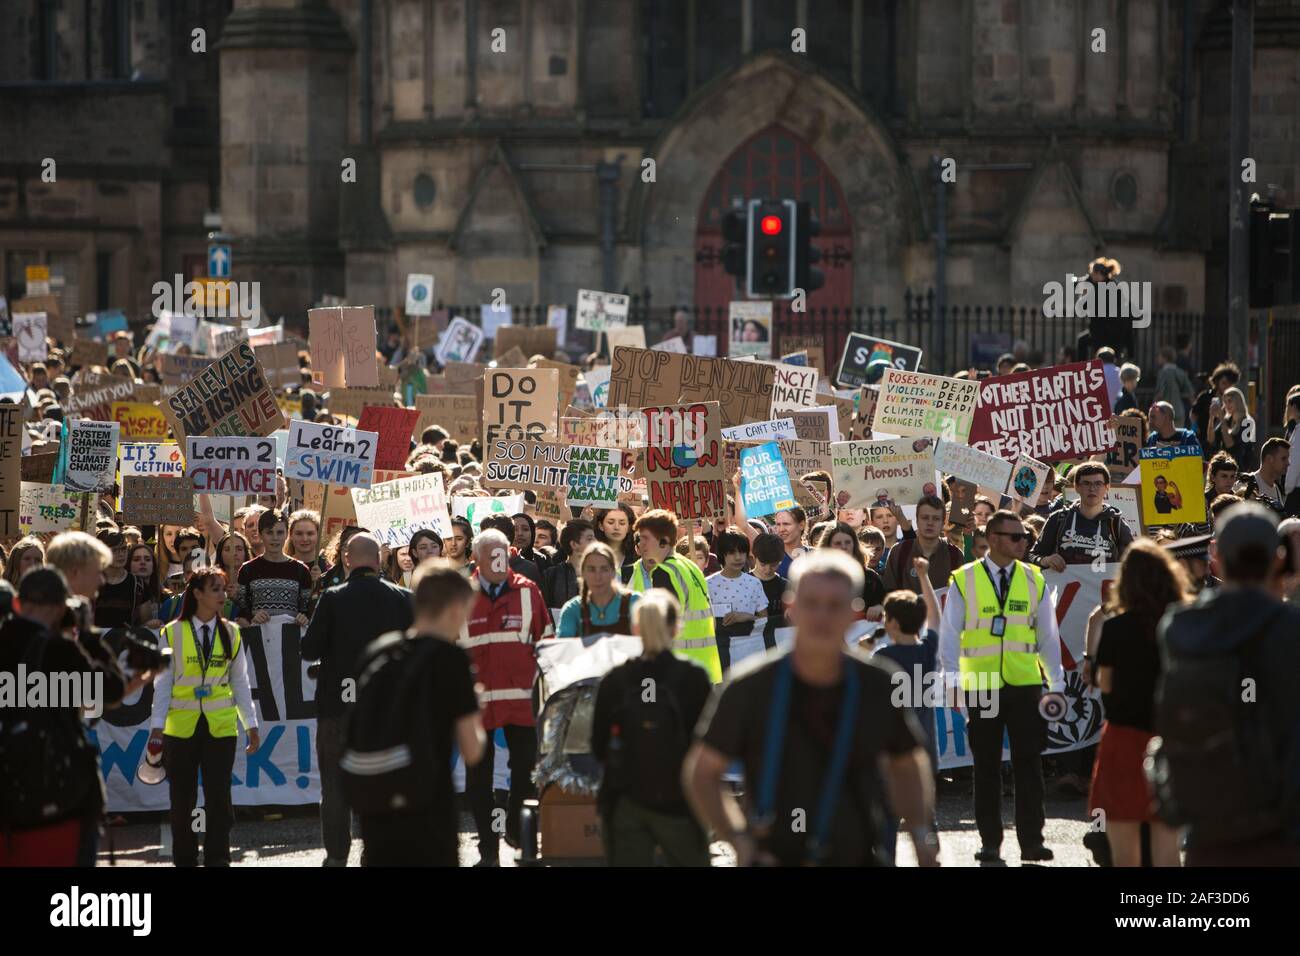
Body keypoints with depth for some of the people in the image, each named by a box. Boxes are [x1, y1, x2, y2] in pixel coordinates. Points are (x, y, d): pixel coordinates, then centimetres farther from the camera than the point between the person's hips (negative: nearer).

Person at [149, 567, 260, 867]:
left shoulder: (230, 633, 5)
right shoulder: (172, 633, -3)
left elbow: (240, 681, 10)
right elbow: (163, 682, -2)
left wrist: (251, 724, 7)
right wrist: (157, 726, -7)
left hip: (220, 726, 1)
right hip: (181, 726, -1)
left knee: (219, 796, -2)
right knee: (182, 797, 6)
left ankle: (217, 859, 4)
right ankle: (184, 860, 17)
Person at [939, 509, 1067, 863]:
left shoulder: (1034, 580, 7)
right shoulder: (964, 581, 0)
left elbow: (1048, 635, 11)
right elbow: (949, 635, 1)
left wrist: (1057, 684, 7)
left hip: (1025, 685, 1)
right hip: (981, 686, -1)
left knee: (1028, 763, -1)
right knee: (987, 765, 5)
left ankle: (1031, 841, 4)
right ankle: (990, 842, 12)